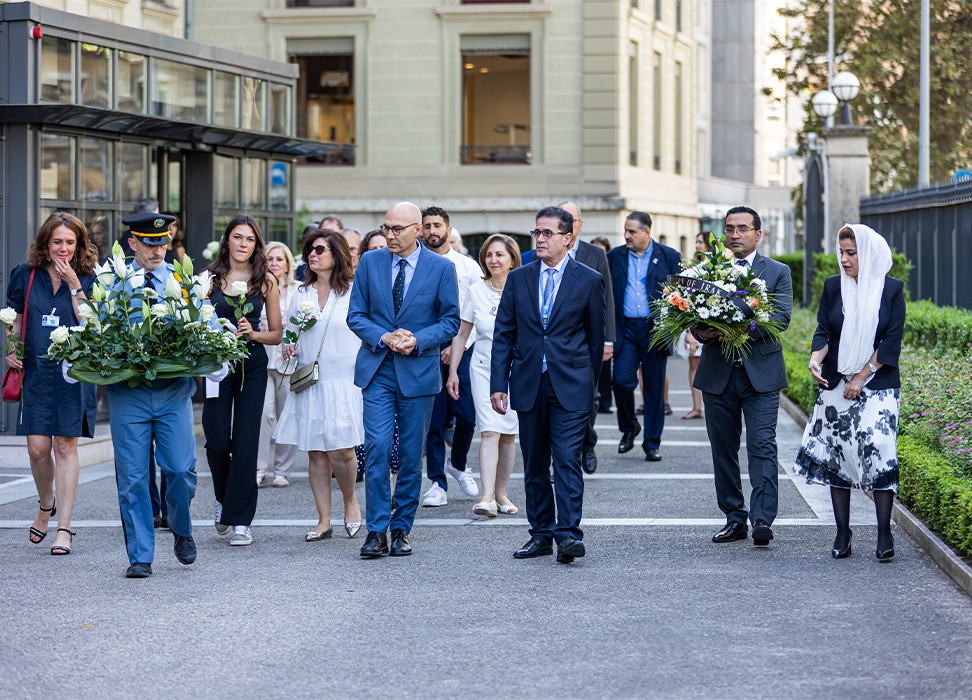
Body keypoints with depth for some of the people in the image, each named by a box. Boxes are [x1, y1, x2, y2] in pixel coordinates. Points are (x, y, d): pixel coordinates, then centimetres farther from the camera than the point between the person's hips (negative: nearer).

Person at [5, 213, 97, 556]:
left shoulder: (87, 279, 1)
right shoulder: (25, 274, 6)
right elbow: (13, 318, 17)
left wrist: (73, 284, -14)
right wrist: (11, 350, 3)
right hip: (36, 371, 2)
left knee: (65, 445, -4)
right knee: (37, 447, -1)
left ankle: (64, 528, 0)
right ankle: (46, 505, 29)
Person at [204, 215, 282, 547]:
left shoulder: (266, 281, 4)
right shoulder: (210, 278, 4)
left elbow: (276, 333, 7)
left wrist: (253, 333, -11)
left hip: (253, 366, 0)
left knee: (245, 442, -3)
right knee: (217, 442, -3)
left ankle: (241, 521, 2)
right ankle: (223, 497, 28)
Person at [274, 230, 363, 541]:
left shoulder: (354, 292, -1)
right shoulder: (301, 294, 12)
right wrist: (288, 349, -2)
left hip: (344, 379, -4)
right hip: (308, 383, 4)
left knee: (340, 450, -11)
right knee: (315, 453, 3)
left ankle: (350, 503, 16)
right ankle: (324, 521, 9)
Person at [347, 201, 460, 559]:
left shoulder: (441, 268, 0)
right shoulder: (370, 262, 5)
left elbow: (451, 320, 2)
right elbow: (356, 314, 5)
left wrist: (418, 340, -15)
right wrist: (383, 338, -12)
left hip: (418, 371, 0)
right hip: (377, 370, 1)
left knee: (411, 455, 5)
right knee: (377, 447, -10)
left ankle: (401, 529, 15)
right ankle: (376, 531, -6)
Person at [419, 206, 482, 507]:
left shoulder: (468, 266, 4)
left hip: (461, 348, 0)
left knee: (467, 415, -4)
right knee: (434, 418, 0)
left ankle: (457, 464, 24)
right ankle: (438, 483, 8)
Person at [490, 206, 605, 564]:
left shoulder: (589, 280, 1)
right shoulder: (518, 278, 8)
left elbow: (595, 337, 7)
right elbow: (503, 335, 8)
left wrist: (586, 380, 9)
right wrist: (498, 384, 1)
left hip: (570, 386, -3)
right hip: (527, 384, 4)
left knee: (567, 460, -12)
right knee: (534, 464, 9)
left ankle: (568, 534, -14)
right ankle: (541, 533, 16)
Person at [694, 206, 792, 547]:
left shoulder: (777, 272, 5)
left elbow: (781, 317, -8)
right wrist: (701, 331, -20)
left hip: (760, 373, -3)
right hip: (718, 374, 3)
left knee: (762, 446, -11)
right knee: (723, 450, 7)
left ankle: (763, 519, -14)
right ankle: (734, 519, 15)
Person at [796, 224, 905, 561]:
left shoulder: (892, 289, -2)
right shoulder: (833, 287, 5)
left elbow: (892, 341, -5)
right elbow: (823, 331, 2)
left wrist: (862, 377, -10)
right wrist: (816, 358, -19)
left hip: (878, 385, -3)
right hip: (836, 384, 3)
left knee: (878, 451, -14)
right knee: (837, 454, 1)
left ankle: (884, 533, -8)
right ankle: (842, 532, 9)